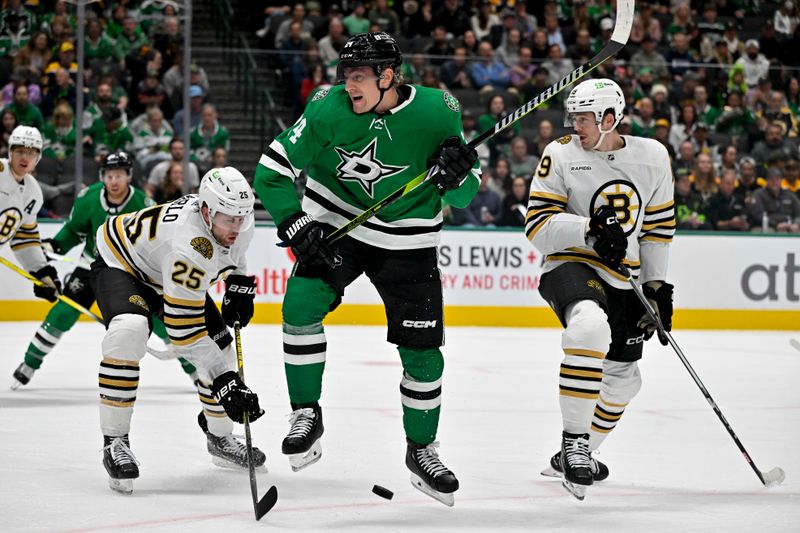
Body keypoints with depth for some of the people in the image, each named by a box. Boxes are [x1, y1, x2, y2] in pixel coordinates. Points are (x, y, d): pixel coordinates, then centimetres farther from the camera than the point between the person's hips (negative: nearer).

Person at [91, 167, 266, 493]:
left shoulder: (238, 219, -18)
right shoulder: (189, 248, -42)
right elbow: (185, 331, -40)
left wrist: (239, 287, -2)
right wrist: (224, 382, -42)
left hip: (167, 275, 8)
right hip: (119, 262, -8)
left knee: (221, 349, 4)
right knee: (129, 332, -37)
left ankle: (220, 438, 28)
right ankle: (115, 442, -27)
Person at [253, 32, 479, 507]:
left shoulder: (438, 112, -15)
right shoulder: (329, 109, -17)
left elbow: (462, 198, -5)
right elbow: (273, 168, -12)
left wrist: (459, 174, -28)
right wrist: (298, 228, -20)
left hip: (407, 244, 0)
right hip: (335, 227, 0)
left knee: (422, 351, 1)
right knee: (301, 304, -23)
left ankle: (422, 450, 23)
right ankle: (307, 415, -5)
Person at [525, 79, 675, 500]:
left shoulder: (652, 157, 2)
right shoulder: (560, 155, -7)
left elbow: (659, 226, 11)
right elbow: (538, 226, -12)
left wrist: (657, 286, 7)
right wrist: (590, 230, -26)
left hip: (623, 281, 5)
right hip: (571, 266, -5)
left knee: (623, 379, 14)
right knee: (591, 327, -37)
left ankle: (574, 457, 37)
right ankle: (574, 441, -27)